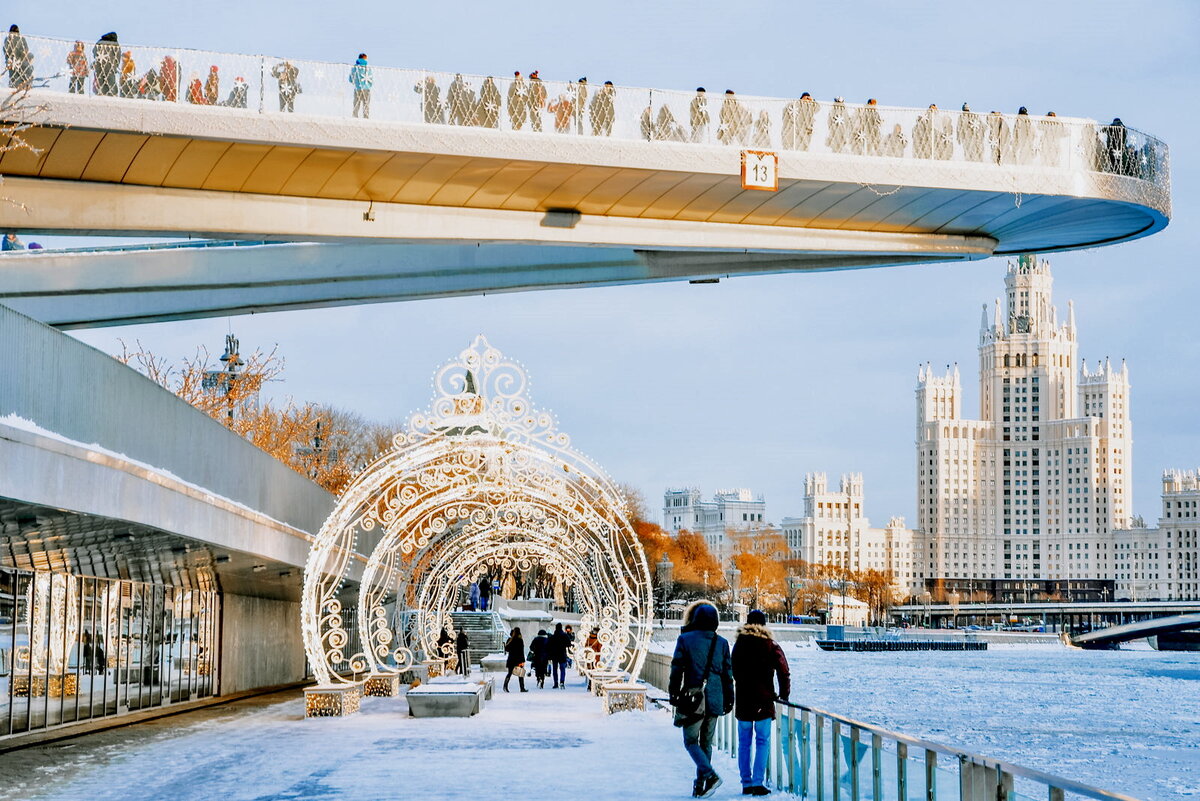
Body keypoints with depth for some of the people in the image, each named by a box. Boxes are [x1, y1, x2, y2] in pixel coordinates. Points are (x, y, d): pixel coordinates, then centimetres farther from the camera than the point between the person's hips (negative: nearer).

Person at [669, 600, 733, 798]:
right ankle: (700, 786, 14)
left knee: (691, 741, 4)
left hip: (692, 698, -4)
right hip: (715, 700, 4)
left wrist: (673, 694, 5)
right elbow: (728, 674, 9)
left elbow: (677, 669, -4)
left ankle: (710, 775, -18)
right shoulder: (722, 643, 5)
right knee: (706, 742, 14)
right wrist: (728, 700, 16)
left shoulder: (685, 639, -4)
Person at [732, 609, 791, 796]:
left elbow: (734, 672, 11)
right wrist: (783, 694, 6)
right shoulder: (771, 646, -4)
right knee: (762, 742, 2)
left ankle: (746, 783, 8)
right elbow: (784, 672, -7)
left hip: (743, 701, 2)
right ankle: (758, 782, -5)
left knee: (744, 743, 9)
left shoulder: (739, 644, 5)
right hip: (763, 702, -2)